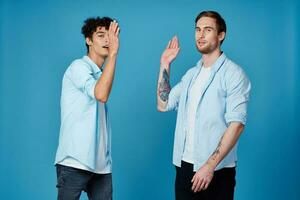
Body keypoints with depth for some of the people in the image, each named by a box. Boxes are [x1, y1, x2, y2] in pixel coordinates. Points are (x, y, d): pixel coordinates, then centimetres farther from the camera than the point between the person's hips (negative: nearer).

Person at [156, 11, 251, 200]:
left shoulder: (233, 74, -8)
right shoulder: (191, 74, 13)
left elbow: (236, 125, -16)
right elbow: (163, 105, 10)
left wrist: (209, 166, -21)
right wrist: (165, 65, 8)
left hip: (216, 170, -5)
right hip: (184, 166, 6)